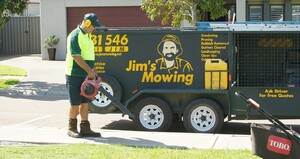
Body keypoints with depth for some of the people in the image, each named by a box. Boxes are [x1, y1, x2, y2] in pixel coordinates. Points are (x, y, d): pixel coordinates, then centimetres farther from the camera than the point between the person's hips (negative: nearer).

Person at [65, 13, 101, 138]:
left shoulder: (88, 35, 15)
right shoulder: (75, 36, -15)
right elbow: (76, 57, -21)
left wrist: (92, 71, 19)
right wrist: (89, 71, -20)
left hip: (86, 75, 9)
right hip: (74, 75, -8)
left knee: (85, 102, 9)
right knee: (75, 103, -1)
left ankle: (85, 129, 13)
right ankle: (72, 129, 12)